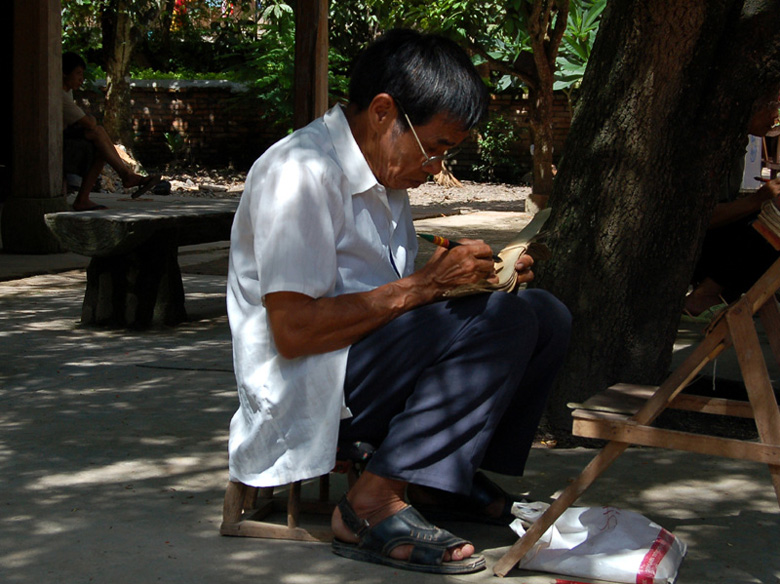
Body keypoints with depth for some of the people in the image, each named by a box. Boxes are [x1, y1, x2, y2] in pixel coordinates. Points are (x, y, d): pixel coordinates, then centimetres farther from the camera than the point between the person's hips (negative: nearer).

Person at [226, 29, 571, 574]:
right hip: (304, 393, -10)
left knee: (546, 315, 2)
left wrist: (481, 275, 0)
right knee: (501, 321, -24)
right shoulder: (301, 172, -17)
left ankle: (449, 481, 2)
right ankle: (374, 506, -23)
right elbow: (294, 331, -24)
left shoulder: (386, 172, 14)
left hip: (376, 373, 10)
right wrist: (426, 284, -21)